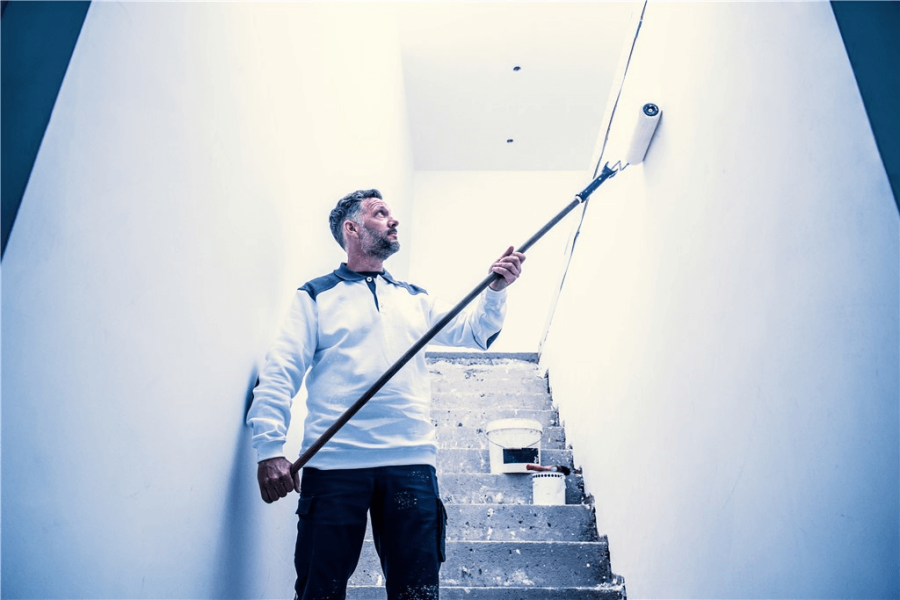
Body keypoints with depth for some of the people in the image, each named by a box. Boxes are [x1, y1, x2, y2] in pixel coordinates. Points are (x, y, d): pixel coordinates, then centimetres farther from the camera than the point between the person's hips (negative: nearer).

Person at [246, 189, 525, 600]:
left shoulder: (415, 299, 19)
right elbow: (280, 372, -2)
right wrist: (270, 449, -13)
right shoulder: (316, 297, 7)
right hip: (333, 463, -2)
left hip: (411, 462, 3)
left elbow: (474, 332, 13)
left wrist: (495, 290, -5)